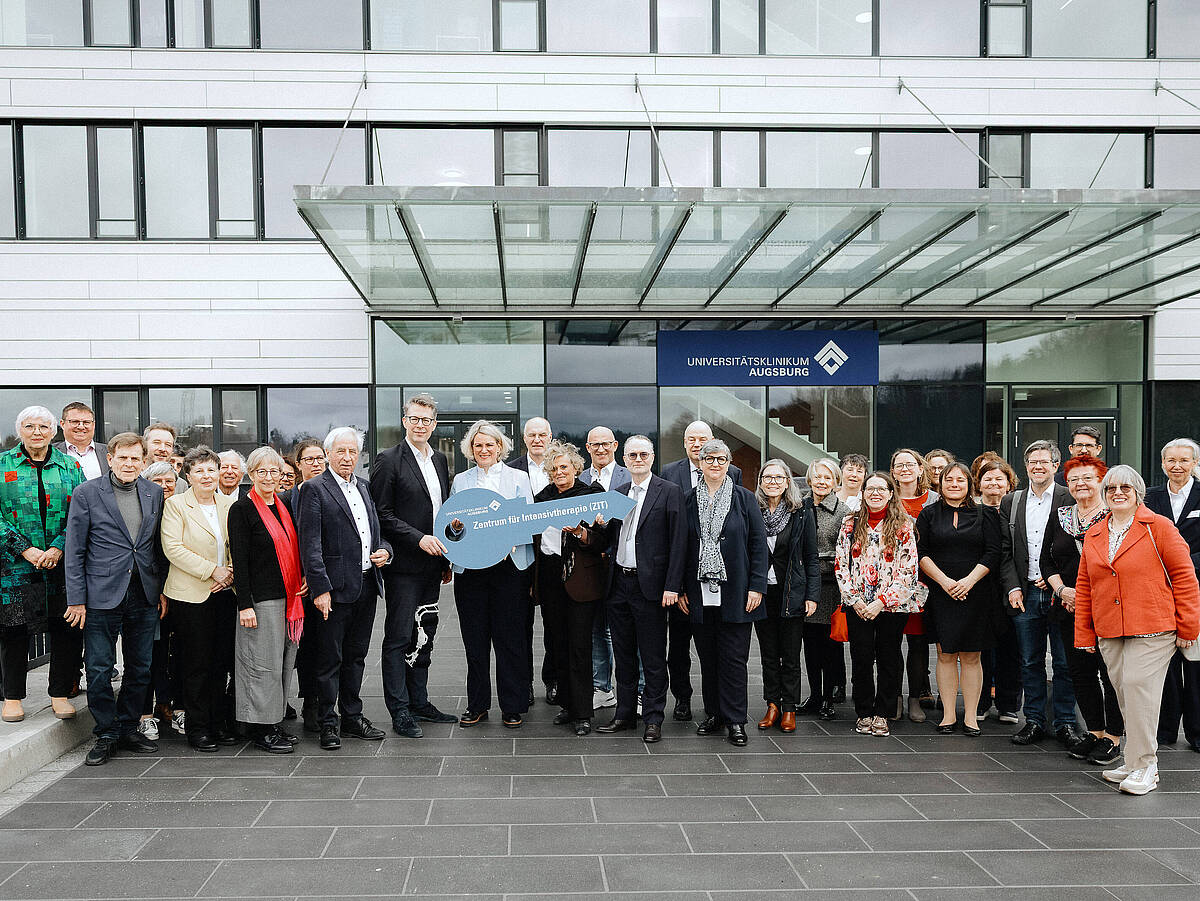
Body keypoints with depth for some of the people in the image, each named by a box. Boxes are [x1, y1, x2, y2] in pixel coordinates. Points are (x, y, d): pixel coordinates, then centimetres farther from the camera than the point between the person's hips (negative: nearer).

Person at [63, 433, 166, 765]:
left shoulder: (155, 494, 7)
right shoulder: (86, 493, -3)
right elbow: (74, 550, -3)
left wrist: (163, 590, 6)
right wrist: (76, 599, -6)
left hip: (144, 597, 3)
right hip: (101, 596, -3)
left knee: (140, 668, 10)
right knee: (99, 669, 2)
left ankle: (128, 728, 25)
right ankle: (106, 734, 16)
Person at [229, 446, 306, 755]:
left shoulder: (285, 504, 13)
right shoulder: (242, 509, -7)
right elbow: (239, 559, -12)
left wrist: (305, 578, 5)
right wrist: (245, 604, -16)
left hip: (289, 596, 7)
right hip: (261, 598, -7)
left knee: (284, 662, 12)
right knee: (264, 663, -2)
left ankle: (276, 723, 22)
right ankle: (262, 731, 8)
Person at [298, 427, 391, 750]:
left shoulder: (364, 487, 14)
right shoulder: (314, 489, -7)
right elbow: (310, 544, -12)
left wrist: (385, 551, 2)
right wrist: (320, 589, -18)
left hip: (367, 586, 6)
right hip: (335, 588, -6)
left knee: (356, 656, 16)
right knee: (329, 659, 2)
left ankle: (353, 716, 27)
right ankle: (328, 723, 13)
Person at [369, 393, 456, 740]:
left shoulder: (440, 460, 14)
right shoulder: (388, 461, -7)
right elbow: (382, 514, -12)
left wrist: (447, 558, 15)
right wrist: (418, 539, -19)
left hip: (431, 564, 7)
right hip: (403, 565, -7)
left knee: (424, 636, 13)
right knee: (399, 638, -1)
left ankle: (419, 702, 23)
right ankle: (400, 712, 5)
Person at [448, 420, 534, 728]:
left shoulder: (518, 478, 9)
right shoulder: (460, 481, 14)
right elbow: (450, 524, 14)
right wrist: (456, 525, -9)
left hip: (509, 566, -2)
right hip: (470, 567, 2)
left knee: (510, 638, -1)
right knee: (474, 639, 5)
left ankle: (513, 706, 9)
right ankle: (477, 705, 16)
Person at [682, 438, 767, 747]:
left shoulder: (744, 498, 3)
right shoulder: (689, 500, 8)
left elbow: (758, 544, 0)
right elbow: (682, 547, 10)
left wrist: (756, 586, -7)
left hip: (735, 592, -2)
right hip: (700, 592, 2)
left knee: (733, 658, -1)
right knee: (708, 657, 9)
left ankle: (735, 721, 8)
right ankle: (713, 714, 21)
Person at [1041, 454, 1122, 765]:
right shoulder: (1059, 517, 13)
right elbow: (1047, 560, 12)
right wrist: (1063, 590, -5)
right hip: (1071, 609, 5)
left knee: (1110, 671, -1)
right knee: (1080, 671, 8)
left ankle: (1113, 736, 10)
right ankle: (1094, 730, 21)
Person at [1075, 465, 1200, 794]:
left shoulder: (1158, 527, -1)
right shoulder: (1093, 535, 14)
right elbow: (1084, 587, 15)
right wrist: (1084, 635, 11)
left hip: (1151, 630, -5)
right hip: (1109, 632, 5)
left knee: (1138, 685, -12)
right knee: (1124, 693, 8)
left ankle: (1143, 766, -2)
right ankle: (1137, 760, 20)